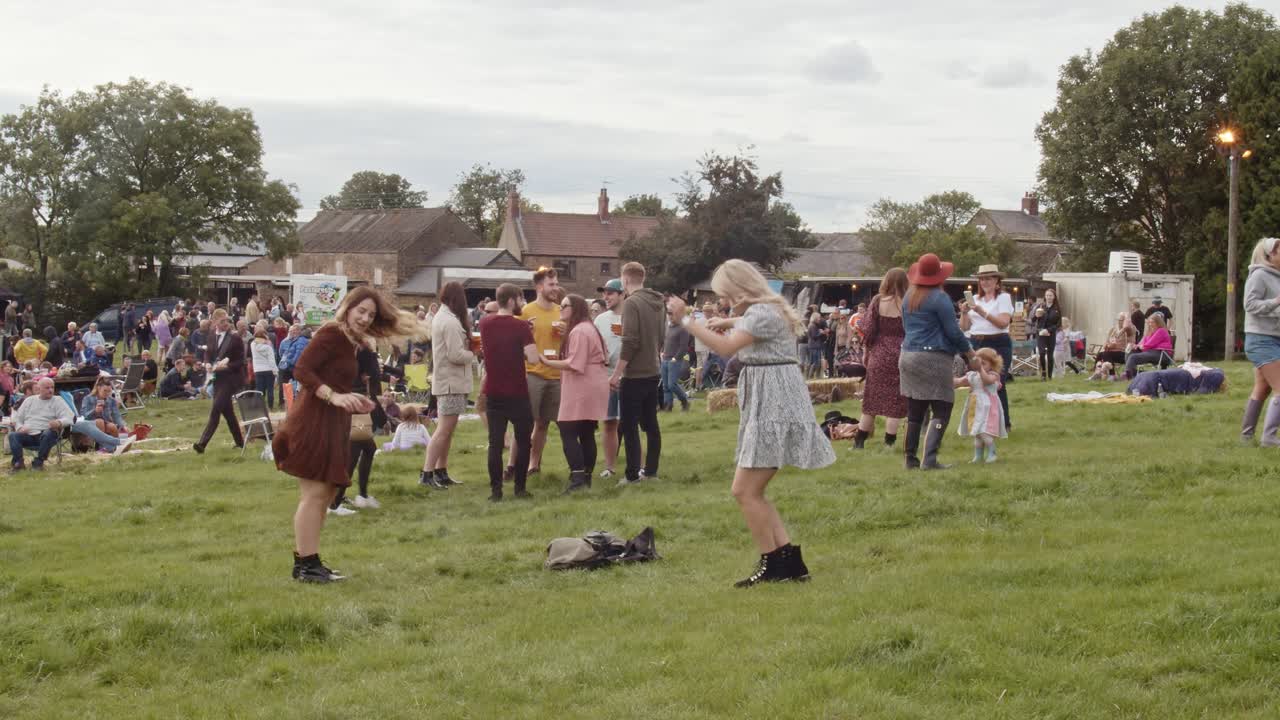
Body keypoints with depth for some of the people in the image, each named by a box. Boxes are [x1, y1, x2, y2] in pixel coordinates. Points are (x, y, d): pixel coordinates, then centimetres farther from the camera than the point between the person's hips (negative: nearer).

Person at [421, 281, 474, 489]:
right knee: (444, 430, -10)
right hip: (452, 383, -10)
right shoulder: (451, 322, -18)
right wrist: (473, 354, -5)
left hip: (443, 381, 10)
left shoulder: (440, 317, 14)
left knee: (446, 429, 15)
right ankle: (427, 474, -12)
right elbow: (456, 355, -22)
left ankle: (440, 472, 19)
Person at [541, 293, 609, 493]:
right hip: (593, 388, 10)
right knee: (587, 434, 11)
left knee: (568, 433, -11)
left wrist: (548, 361, -17)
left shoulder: (578, 331, -14)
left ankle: (578, 477, -19)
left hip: (581, 390, -10)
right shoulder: (589, 328, 19)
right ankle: (587, 477, 12)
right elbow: (602, 357, 24)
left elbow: (575, 364, -22)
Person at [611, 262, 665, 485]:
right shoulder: (657, 303, 10)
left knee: (629, 426, -3)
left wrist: (616, 373, -17)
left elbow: (630, 342, -21)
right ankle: (651, 470, 17)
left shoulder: (631, 303, -15)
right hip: (652, 372, 8)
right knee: (650, 424, 13)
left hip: (634, 375, -8)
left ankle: (632, 475, -4)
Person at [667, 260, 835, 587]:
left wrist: (685, 319, -23)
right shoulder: (764, 310, 17)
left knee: (745, 491, -9)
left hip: (774, 407, -11)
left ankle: (772, 565, -3)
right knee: (752, 492, 10)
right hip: (766, 407, 11)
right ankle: (789, 561, 10)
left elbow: (725, 347, -28)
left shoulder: (762, 313, -15)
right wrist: (731, 323, 27)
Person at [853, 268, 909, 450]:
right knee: (895, 401, 4)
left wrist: (866, 350, 12)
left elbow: (868, 329, -3)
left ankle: (859, 441, 15)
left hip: (879, 355, 1)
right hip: (900, 356, -1)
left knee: (872, 400, 11)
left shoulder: (878, 301, -3)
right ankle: (889, 442, 3)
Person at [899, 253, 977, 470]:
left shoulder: (909, 297, 13)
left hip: (908, 357, 8)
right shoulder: (939, 298, -10)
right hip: (933, 358, -7)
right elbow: (953, 331, -7)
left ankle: (910, 458, 12)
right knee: (941, 411, -5)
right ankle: (930, 458, -15)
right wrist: (968, 352, 6)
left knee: (915, 411, 11)